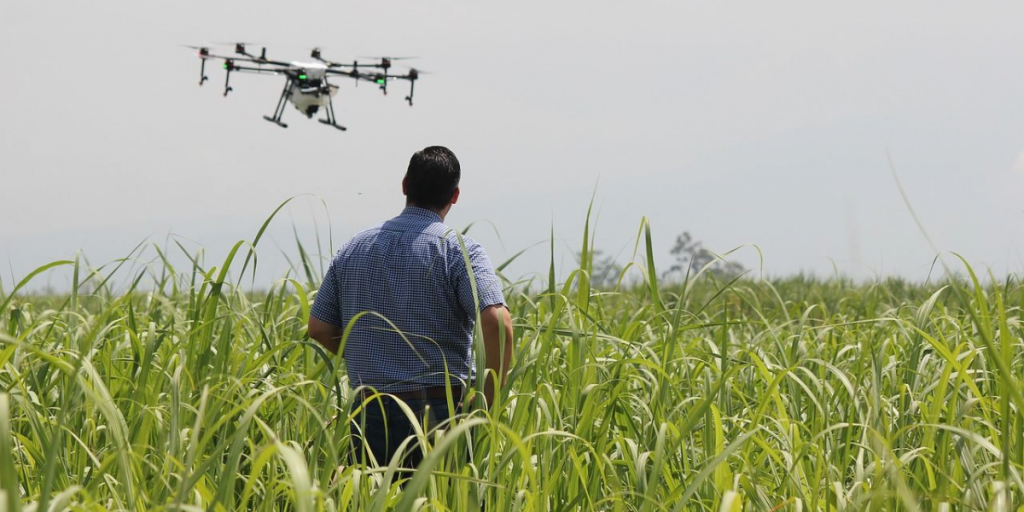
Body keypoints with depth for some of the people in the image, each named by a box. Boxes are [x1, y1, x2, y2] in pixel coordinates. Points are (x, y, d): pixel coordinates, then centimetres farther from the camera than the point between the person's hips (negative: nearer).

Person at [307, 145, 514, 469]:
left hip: (369, 414, 4)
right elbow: (497, 322, -20)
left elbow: (319, 327, 12)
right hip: (441, 413, -4)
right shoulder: (459, 251, -6)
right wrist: (488, 401, -10)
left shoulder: (354, 249, 9)